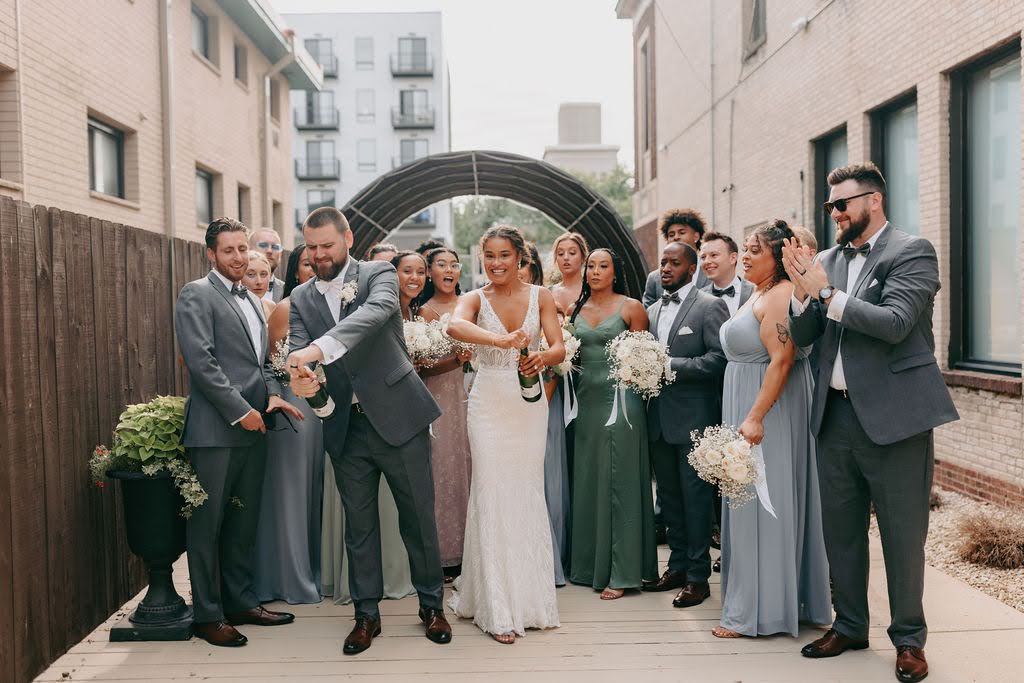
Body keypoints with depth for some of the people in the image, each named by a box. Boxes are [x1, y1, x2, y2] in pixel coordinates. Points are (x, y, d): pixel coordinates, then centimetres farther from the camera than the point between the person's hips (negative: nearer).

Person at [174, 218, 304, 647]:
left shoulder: (252, 301, 19)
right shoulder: (196, 295, -5)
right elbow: (201, 361, -14)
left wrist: (272, 394, 2)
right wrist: (240, 410, -16)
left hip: (253, 427, 8)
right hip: (215, 429, -7)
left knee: (244, 523, 14)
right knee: (207, 524, 2)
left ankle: (240, 602, 25)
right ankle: (207, 615, 11)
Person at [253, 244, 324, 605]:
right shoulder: (286, 308, -8)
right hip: (294, 402, -6)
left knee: (315, 488, 14)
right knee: (290, 488, 2)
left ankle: (314, 568, 26)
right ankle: (292, 578, 12)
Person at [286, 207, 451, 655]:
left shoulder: (379, 274, -4)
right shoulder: (301, 298, 7)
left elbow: (376, 311, -26)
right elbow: (297, 353, -3)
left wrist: (318, 349, -40)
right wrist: (299, 379, -29)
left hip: (398, 416, -3)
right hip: (347, 428, 3)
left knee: (418, 517, 8)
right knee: (359, 524, 11)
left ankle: (431, 604, 27)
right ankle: (366, 614, 26)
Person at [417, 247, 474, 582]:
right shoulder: (426, 311, -3)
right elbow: (423, 367, -10)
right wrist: (457, 360, -23)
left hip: (471, 393, 4)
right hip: (442, 396, -4)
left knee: (471, 466, 4)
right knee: (445, 470, -2)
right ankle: (447, 555, 8)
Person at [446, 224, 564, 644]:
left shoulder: (540, 296, 4)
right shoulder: (475, 299, -1)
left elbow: (559, 347, -4)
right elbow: (454, 327, -24)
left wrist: (543, 357, -28)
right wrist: (502, 339, -41)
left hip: (530, 403, 2)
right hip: (490, 403, -2)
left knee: (528, 495, 8)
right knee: (492, 497, -3)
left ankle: (531, 597, 22)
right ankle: (499, 609, 4)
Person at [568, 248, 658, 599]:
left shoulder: (631, 307, -1)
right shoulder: (575, 309, 12)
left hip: (620, 397, -5)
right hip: (585, 398, 5)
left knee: (620, 483, -1)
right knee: (586, 481, 10)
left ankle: (621, 572, 6)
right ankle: (589, 563, 23)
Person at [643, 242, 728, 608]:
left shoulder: (710, 306, -6)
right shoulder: (652, 310, 15)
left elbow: (719, 358, -16)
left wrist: (671, 366, -19)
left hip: (694, 418, -7)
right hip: (659, 418, 7)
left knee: (696, 496, 0)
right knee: (669, 496, 14)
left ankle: (698, 575, 9)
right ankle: (678, 566, 26)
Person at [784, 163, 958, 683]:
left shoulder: (912, 252, -7)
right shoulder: (827, 261, 10)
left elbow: (894, 323, -20)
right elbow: (802, 337, 8)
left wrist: (827, 293, -18)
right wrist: (804, 295, -10)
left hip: (893, 415, -6)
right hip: (836, 414, 6)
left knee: (902, 533, 5)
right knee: (841, 530, 15)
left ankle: (909, 638, 21)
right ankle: (849, 626, 31)